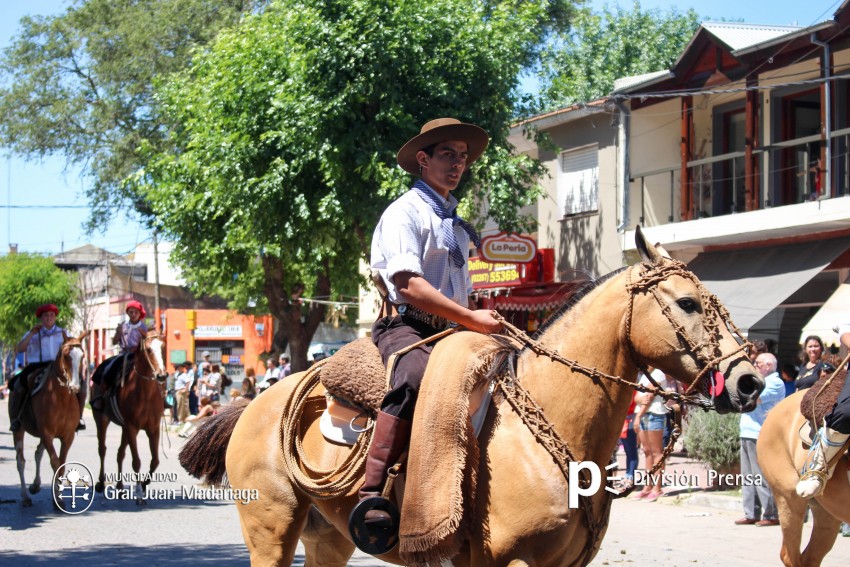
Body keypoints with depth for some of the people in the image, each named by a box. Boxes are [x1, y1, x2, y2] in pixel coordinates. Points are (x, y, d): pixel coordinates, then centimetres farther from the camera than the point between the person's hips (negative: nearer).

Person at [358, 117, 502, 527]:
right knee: (416, 375, -38)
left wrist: (480, 324, 14)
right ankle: (371, 493, -44)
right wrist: (472, 320, -16)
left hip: (447, 331, 9)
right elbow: (410, 286, -15)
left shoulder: (456, 224, 25)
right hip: (404, 326, -9)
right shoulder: (404, 212, -2)